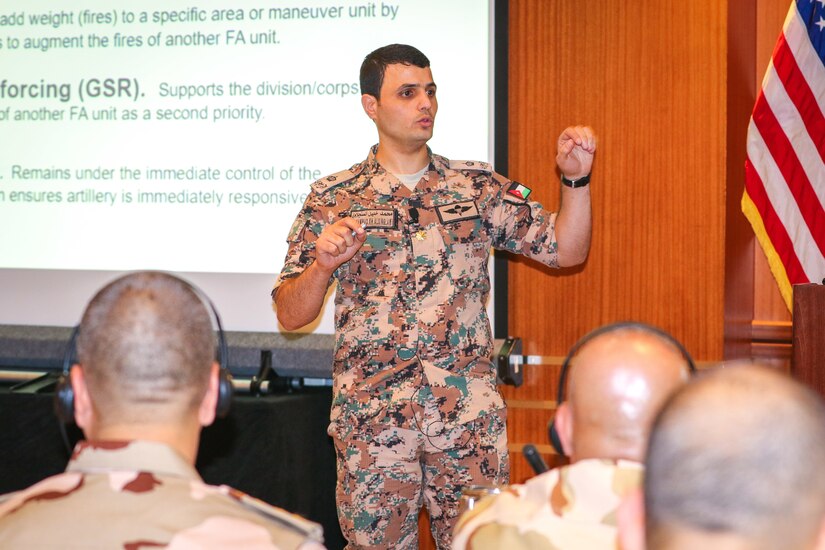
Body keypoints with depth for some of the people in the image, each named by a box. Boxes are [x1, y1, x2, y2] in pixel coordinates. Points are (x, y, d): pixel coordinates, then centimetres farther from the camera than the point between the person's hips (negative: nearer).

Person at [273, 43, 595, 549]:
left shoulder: (479, 187, 7)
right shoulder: (333, 199, 2)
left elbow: (566, 250, 4)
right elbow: (290, 315, 1)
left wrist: (577, 179, -10)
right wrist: (324, 264, -18)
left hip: (472, 413, 1)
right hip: (372, 416, -1)